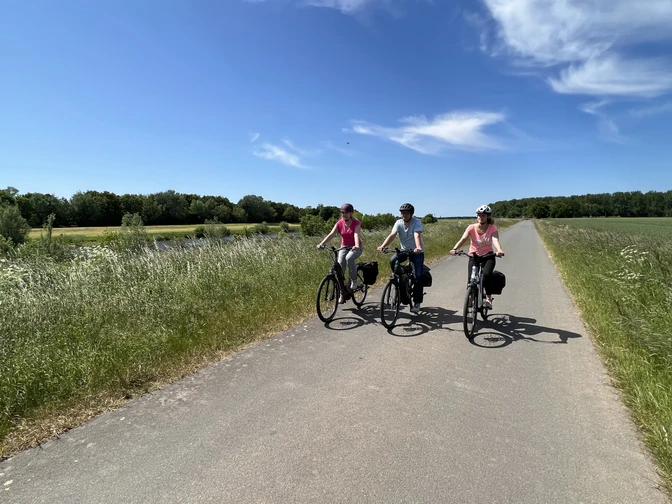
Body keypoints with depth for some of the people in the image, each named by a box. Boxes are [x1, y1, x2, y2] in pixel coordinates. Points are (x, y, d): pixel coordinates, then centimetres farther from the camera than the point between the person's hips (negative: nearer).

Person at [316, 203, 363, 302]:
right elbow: (331, 234, -17)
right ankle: (342, 292, 2)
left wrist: (357, 246, -51)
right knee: (340, 266, -12)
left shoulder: (356, 223, -14)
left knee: (349, 258, -35)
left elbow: (356, 234, -31)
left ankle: (354, 280, -13)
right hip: (344, 247, 4)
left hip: (356, 247, -3)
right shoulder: (339, 223, -5)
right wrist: (321, 243, -33)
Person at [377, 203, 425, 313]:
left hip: (417, 252, -3)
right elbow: (392, 235, -20)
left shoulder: (417, 222, -16)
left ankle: (417, 302, 2)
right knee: (392, 261, -26)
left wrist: (418, 248, -52)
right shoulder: (399, 223, -7)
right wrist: (382, 246, -37)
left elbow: (417, 235, -33)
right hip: (404, 250, 4)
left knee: (418, 277, -11)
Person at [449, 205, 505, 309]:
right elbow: (463, 239, -22)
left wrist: (499, 250, -50)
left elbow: (495, 240, -27)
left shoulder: (492, 228, -9)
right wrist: (454, 249, -42)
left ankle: (488, 297, -8)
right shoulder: (471, 227, -8)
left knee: (486, 274, -29)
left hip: (488, 256, -1)